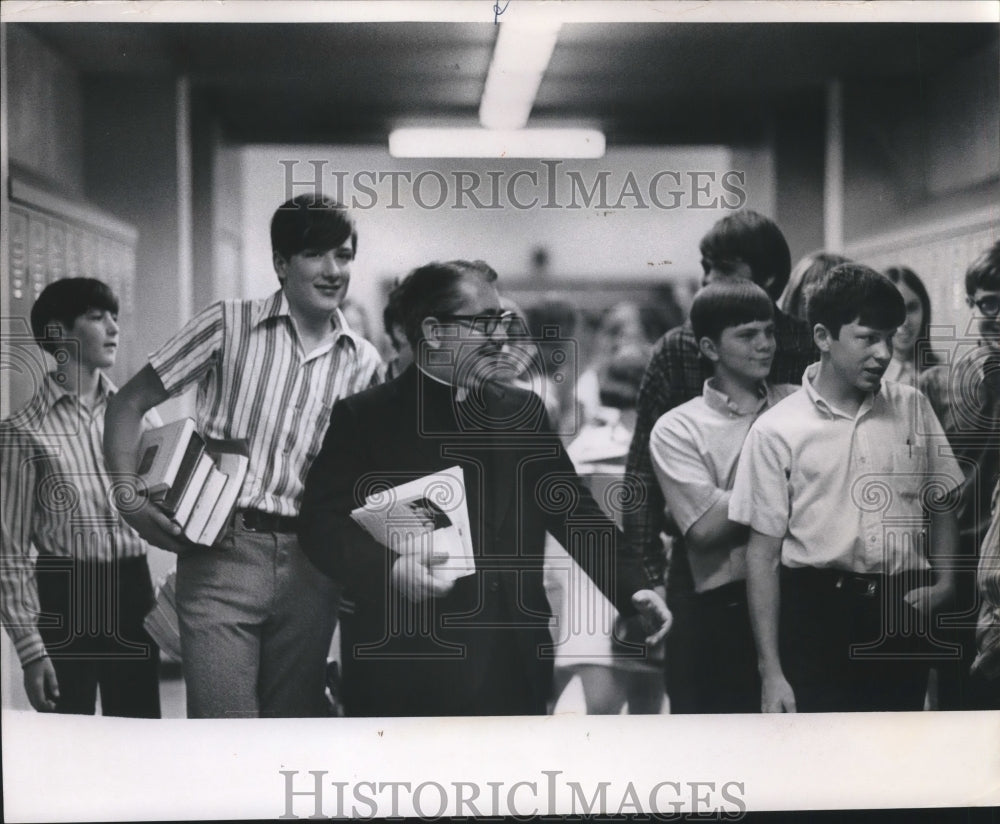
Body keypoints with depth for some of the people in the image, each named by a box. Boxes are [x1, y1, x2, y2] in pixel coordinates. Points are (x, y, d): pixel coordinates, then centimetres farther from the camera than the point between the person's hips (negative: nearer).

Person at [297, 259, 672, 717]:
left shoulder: (523, 412, 13)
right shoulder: (363, 418, -1)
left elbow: (573, 507, 14)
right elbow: (323, 522, -7)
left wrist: (629, 588, 4)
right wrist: (389, 570, -23)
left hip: (513, 666, 4)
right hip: (407, 670, -4)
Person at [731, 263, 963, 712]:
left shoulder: (913, 409, 6)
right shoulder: (776, 430, -4)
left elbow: (942, 506, 18)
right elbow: (764, 553, -3)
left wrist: (945, 580, -1)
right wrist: (770, 671, -6)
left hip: (903, 613, 3)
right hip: (817, 614, -3)